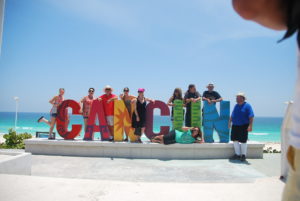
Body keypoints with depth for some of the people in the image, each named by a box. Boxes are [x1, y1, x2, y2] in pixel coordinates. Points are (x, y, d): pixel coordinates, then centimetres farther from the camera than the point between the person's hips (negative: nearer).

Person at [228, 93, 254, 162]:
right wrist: (230, 122, 19)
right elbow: (232, 115, 20)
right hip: (235, 126, 6)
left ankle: (243, 155, 17)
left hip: (243, 126, -6)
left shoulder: (247, 106, -8)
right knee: (235, 140, 8)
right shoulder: (236, 105, 12)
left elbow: (251, 116, -14)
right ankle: (237, 154, 22)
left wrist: (250, 125, -22)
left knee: (243, 141, 1)